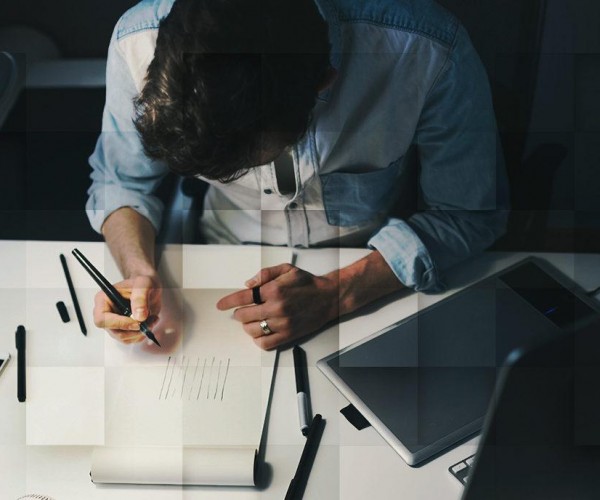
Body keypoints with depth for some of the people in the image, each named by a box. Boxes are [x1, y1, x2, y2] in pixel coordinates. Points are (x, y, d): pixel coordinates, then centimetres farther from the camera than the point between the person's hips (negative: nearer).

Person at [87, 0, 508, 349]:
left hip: (375, 284, 1)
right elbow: (120, 181, -4)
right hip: (225, 279, 0)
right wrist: (139, 271, -24)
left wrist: (336, 294, -28)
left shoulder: (429, 52, -31)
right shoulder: (139, 42, -23)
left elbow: (473, 213, -17)